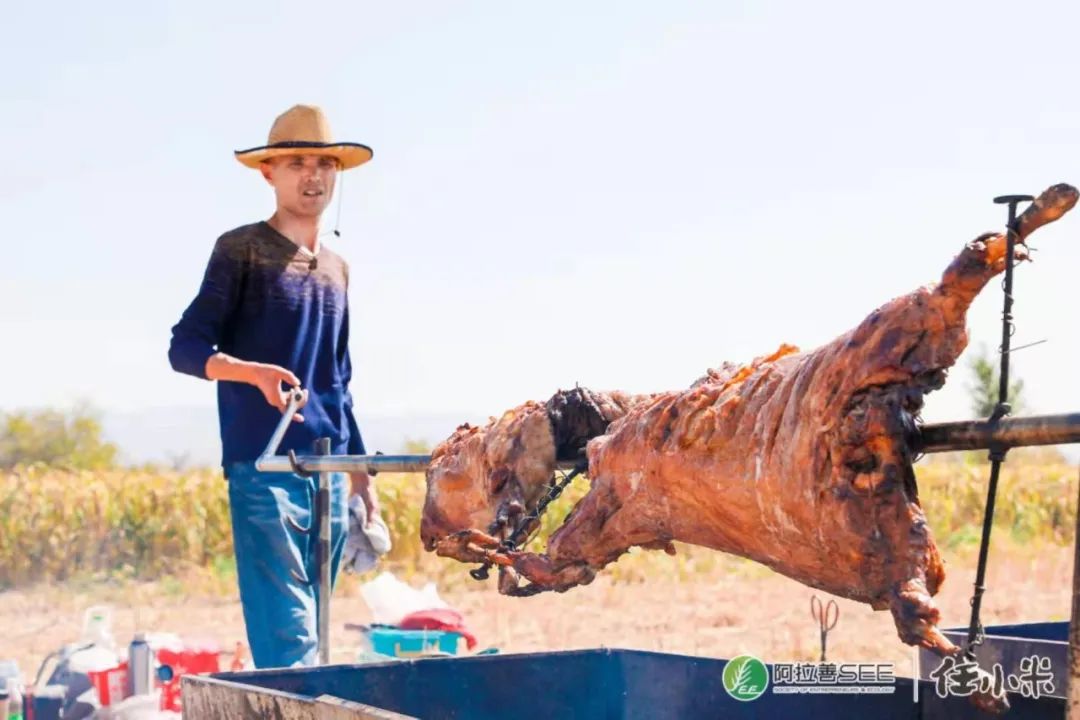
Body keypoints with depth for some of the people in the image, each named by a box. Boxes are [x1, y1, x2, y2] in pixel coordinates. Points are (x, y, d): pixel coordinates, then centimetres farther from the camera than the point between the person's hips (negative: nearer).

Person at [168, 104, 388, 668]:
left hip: (329, 474, 7)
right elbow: (184, 347, -7)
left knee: (309, 630, 8)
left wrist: (361, 475, 22)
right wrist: (255, 372, -25)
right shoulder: (241, 249, -1)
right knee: (287, 638, -14)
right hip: (263, 468, -7)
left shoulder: (337, 268, 18)